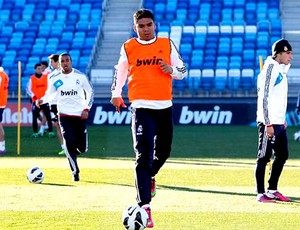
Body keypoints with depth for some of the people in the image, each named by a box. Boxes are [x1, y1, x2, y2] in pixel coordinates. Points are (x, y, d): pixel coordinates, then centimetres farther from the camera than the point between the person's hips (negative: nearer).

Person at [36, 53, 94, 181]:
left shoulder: (80, 76, -2)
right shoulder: (55, 79, 1)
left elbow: (90, 92, 8)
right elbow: (50, 94, 10)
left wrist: (87, 108, -3)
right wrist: (42, 100, -12)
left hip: (80, 114, 0)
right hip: (64, 115, 0)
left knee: (82, 148, 0)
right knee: (69, 143, -14)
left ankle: (72, 152, 39)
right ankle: (75, 172, 4)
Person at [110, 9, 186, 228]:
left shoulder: (167, 44, 7)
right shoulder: (128, 47, 4)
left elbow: (182, 71, 11)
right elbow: (120, 71, 18)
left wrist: (171, 69, -11)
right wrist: (116, 93, 5)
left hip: (165, 107, 3)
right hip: (141, 108, -3)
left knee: (163, 151, 15)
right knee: (144, 155, -14)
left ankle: (149, 177, 50)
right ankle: (144, 207, -19)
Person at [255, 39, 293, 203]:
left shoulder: (282, 69, 14)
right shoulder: (270, 69, -14)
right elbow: (264, 97, -18)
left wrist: (282, 119, 19)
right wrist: (268, 123, -21)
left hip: (279, 123, 9)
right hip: (268, 123, -9)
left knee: (282, 155, 13)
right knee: (264, 157, -4)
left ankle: (272, 190, 22)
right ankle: (260, 193, 0)